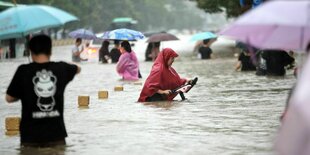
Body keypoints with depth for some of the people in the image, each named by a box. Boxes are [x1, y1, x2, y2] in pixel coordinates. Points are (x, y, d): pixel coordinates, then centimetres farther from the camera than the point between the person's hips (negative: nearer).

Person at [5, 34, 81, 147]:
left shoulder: (23, 71, -9)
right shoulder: (61, 68, -1)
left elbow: (9, 98, -2)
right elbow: (78, 69, 23)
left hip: (31, 135, -2)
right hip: (56, 134, 2)